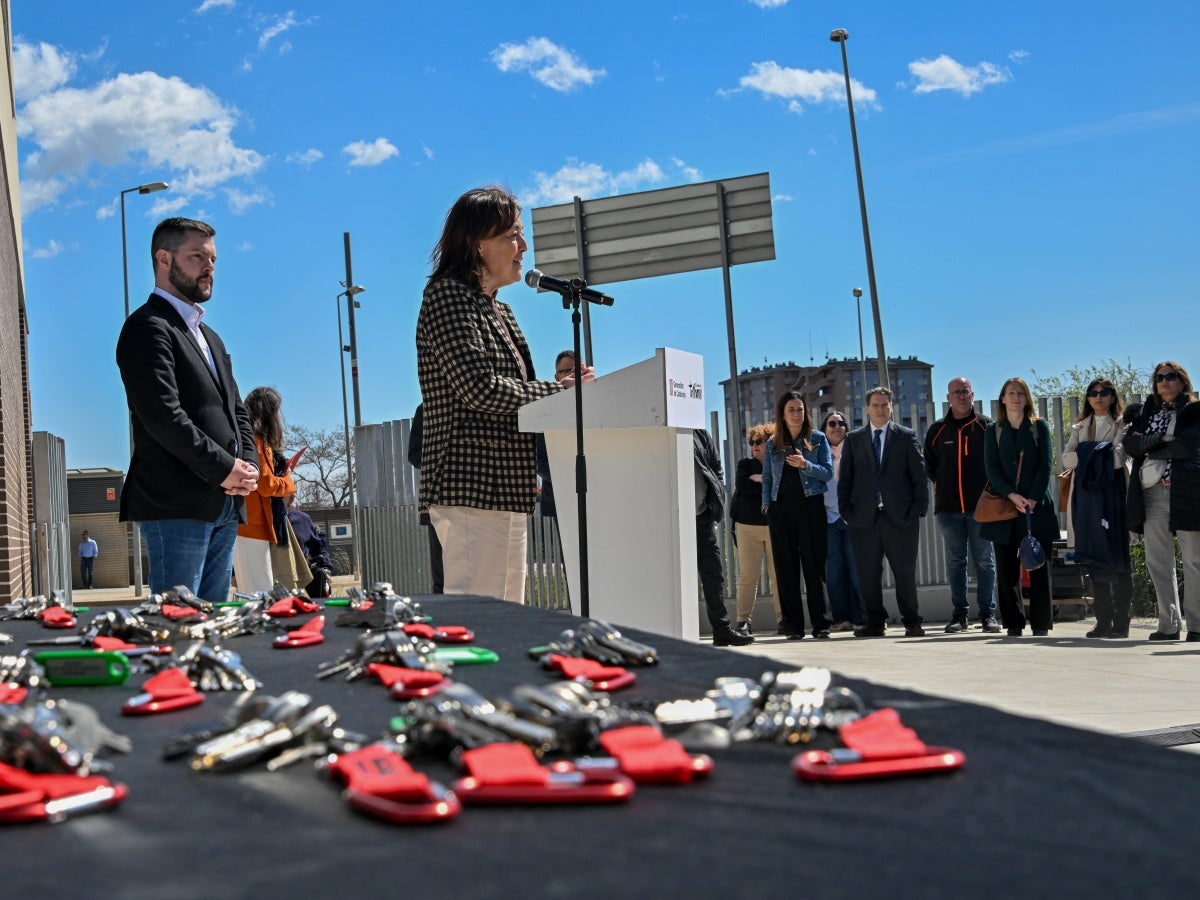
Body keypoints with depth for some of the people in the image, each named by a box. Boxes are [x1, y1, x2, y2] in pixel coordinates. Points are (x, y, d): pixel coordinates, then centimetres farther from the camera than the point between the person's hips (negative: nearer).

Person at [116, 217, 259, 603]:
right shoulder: (148, 328, -5)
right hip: (176, 506, -9)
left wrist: (248, 464, 2)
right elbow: (163, 415, -17)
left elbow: (237, 411, 22)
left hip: (224, 507, 9)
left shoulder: (209, 337, 25)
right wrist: (224, 469, -14)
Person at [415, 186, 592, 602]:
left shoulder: (498, 310, 23)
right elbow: (480, 389, -17)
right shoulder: (447, 296, -6)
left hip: (506, 488, 10)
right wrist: (559, 391, -8)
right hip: (470, 488, -10)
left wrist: (562, 388, 5)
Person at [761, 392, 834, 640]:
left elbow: (828, 471, 0)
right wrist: (767, 504, 3)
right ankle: (793, 626, 5)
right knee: (786, 567, 1)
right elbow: (767, 478, 16)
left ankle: (821, 624, -1)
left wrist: (805, 465, -15)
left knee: (814, 565, -5)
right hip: (781, 507, 2)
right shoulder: (772, 445, 13)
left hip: (810, 505, -2)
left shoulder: (818, 439, 7)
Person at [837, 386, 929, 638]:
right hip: (863, 518, 1)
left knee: (905, 573, 2)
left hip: (900, 516, -1)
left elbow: (919, 475, 5)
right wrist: (846, 511, 0)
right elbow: (844, 478, 9)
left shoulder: (906, 436, 8)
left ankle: (912, 622, 11)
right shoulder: (853, 439, 12)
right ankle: (874, 623, 11)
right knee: (868, 574, 2)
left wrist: (918, 508, -4)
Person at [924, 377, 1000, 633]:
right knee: (955, 562, 5)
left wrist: (990, 487, -1)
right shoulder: (937, 430, 9)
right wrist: (941, 484, 8)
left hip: (980, 505, -2)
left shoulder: (986, 426, 2)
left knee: (984, 561, 1)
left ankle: (988, 613, 6)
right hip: (948, 507, 2)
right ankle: (959, 613, 10)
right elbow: (928, 464, 18)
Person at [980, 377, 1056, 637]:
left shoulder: (1039, 427, 9)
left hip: (1037, 506, -1)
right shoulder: (994, 430, 11)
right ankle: (1013, 625, 5)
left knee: (1039, 566, -3)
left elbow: (1046, 465, 1)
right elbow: (991, 468, 2)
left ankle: (1041, 624, 2)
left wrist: (1033, 499, -12)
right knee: (1006, 569, -1)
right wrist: (1013, 496, -12)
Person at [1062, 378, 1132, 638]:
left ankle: (1121, 622, -3)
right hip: (1086, 495, 4)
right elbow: (1066, 460, 6)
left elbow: (1119, 458, -10)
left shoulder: (1121, 425, 6)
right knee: (1094, 559, 1)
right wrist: (1099, 455, -8)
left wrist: (1085, 454, -3)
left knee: (1117, 557, -5)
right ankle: (1103, 621, 4)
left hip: (1112, 493, -4)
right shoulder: (1079, 428, 19)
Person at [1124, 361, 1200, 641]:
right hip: (1152, 494, 5)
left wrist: (1152, 452, -2)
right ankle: (1168, 625, 6)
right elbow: (1130, 444, 3)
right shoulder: (1146, 414, 18)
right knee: (1157, 561, 2)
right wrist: (1160, 439, -11)